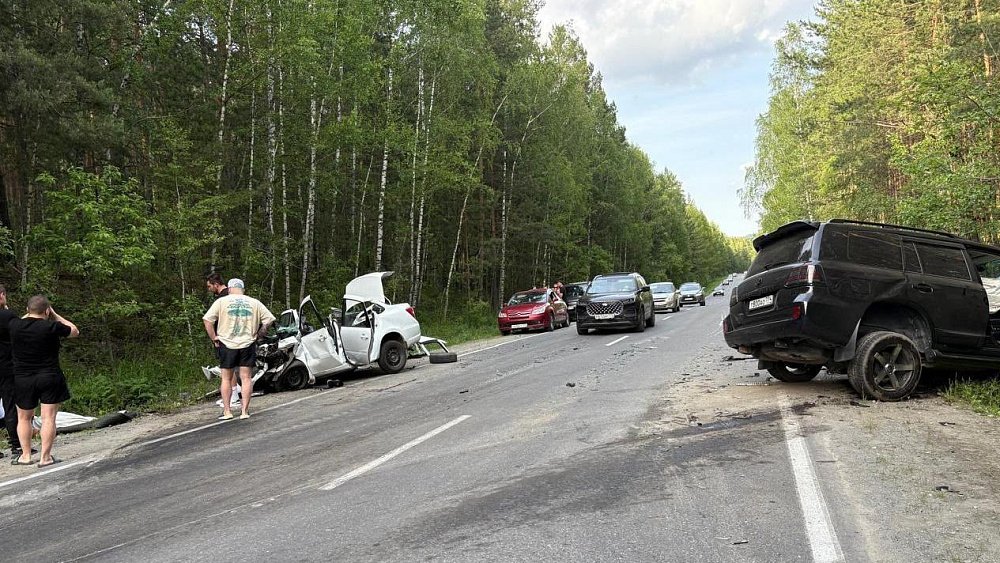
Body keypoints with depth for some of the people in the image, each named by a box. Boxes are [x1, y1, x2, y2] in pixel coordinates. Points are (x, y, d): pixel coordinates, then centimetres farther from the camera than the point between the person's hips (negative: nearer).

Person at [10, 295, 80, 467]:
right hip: (50, 377, -3)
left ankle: (26, 455, 20)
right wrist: (55, 316, 7)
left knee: (24, 417, 18)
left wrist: (30, 314, 18)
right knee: (48, 418, 0)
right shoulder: (52, 327, -13)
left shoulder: (15, 325, -4)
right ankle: (45, 457, 0)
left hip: (23, 379, 3)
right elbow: (74, 331, 5)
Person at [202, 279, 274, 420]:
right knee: (246, 378, 6)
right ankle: (245, 411, 5)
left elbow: (207, 320, -6)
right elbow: (269, 319, 4)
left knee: (226, 379, 11)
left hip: (227, 345, -1)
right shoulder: (254, 303, 6)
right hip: (247, 345, 1)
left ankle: (227, 411, 11)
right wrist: (257, 335, 10)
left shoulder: (221, 301, 0)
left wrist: (214, 338, 3)